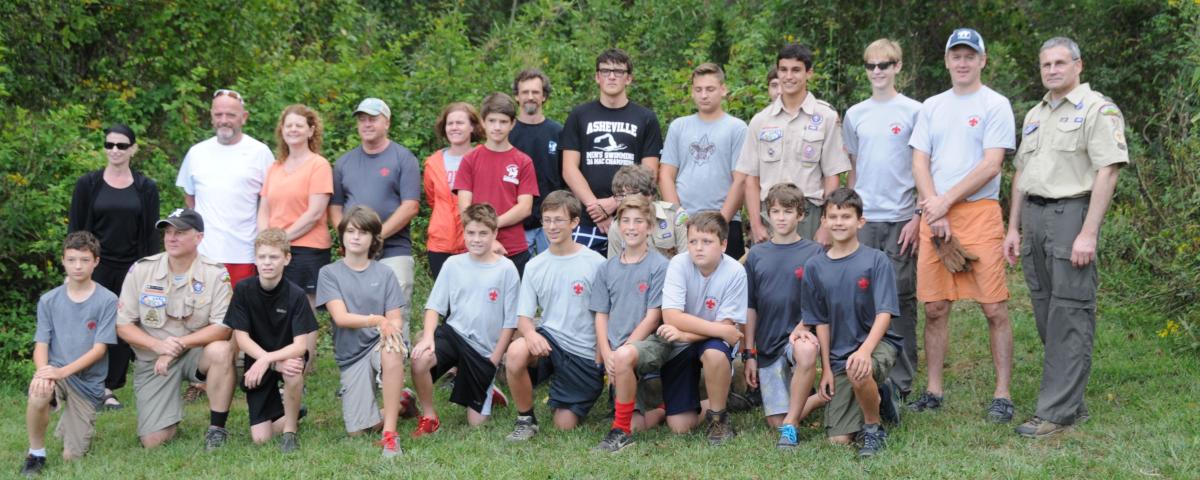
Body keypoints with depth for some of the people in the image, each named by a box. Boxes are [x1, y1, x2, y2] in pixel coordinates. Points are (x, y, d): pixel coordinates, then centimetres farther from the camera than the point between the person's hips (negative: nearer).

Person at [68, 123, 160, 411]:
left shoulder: (146, 188, 4)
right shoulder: (88, 184, 2)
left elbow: (151, 235, 5)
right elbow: (74, 229, 4)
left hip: (131, 268, 1)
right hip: (96, 268, -1)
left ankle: (109, 388, 11)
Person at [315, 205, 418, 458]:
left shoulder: (384, 274, 3)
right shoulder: (329, 273, 0)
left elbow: (395, 320, -2)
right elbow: (340, 317, -13)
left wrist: (390, 329, -27)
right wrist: (376, 320, -30)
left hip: (380, 344, -1)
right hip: (351, 354, 1)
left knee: (391, 351, -39)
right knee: (358, 431, -11)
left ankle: (390, 433, -32)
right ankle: (400, 403, 23)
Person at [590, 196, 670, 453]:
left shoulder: (659, 265, -4)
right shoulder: (607, 268, 10)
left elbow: (653, 316, -8)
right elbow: (601, 315, 9)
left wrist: (621, 351, -14)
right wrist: (606, 354, -7)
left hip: (650, 342, -5)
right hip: (616, 348, 5)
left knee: (625, 357, -39)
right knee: (637, 422, -2)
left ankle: (620, 432, -23)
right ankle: (660, 405, 34)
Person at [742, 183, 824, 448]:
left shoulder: (814, 253, 0)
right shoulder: (757, 255, 8)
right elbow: (750, 307, 10)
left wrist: (802, 326, -20)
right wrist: (749, 354, 7)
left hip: (798, 334, -3)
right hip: (767, 344, 3)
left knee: (806, 351, -41)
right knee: (775, 420, -4)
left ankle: (792, 423, -25)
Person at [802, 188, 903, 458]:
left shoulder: (876, 260, -7)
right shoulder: (815, 267, 4)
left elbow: (884, 314, -13)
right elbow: (821, 321, 9)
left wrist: (865, 350, -30)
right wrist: (826, 368, 4)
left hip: (877, 342, -3)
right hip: (838, 354, 4)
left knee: (858, 371, -40)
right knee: (838, 438, -7)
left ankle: (874, 429, -10)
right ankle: (876, 400, 26)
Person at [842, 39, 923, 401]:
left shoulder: (914, 112, 0)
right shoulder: (854, 115, 11)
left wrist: (919, 217, -8)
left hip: (901, 218, -3)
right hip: (862, 220, 3)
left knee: (901, 297, 1)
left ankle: (901, 380, 8)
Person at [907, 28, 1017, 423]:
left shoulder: (996, 105, 2)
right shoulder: (931, 107, 15)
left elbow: (991, 165, -7)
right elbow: (919, 162, 9)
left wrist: (946, 201, -10)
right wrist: (935, 213, -5)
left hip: (979, 213, -4)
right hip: (934, 215, 4)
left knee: (994, 308, -5)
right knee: (934, 308, 5)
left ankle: (1002, 394, 0)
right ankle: (934, 391, 13)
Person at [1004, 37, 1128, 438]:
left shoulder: (1097, 109, -6)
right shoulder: (1034, 115, 19)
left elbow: (1107, 171, -13)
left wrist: (1089, 233, -20)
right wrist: (1014, 228, 17)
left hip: (1071, 213, -8)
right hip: (1033, 215, 8)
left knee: (1069, 314, -7)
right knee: (1046, 313, 9)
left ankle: (1057, 412, -7)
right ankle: (1070, 401, 16)